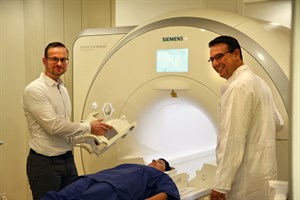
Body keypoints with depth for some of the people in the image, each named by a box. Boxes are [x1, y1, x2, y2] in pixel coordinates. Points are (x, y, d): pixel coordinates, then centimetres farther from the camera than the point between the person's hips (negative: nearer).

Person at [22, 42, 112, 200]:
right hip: (45, 163, -8)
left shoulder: (63, 90, 12)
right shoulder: (35, 90, -15)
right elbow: (53, 126, -22)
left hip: (67, 159, 8)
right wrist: (88, 127, -14)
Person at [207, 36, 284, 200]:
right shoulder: (258, 81, 12)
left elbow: (232, 139, -22)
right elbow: (277, 123, 21)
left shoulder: (238, 86, -17)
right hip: (262, 172, 9)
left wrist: (220, 185, -20)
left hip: (247, 179, -9)